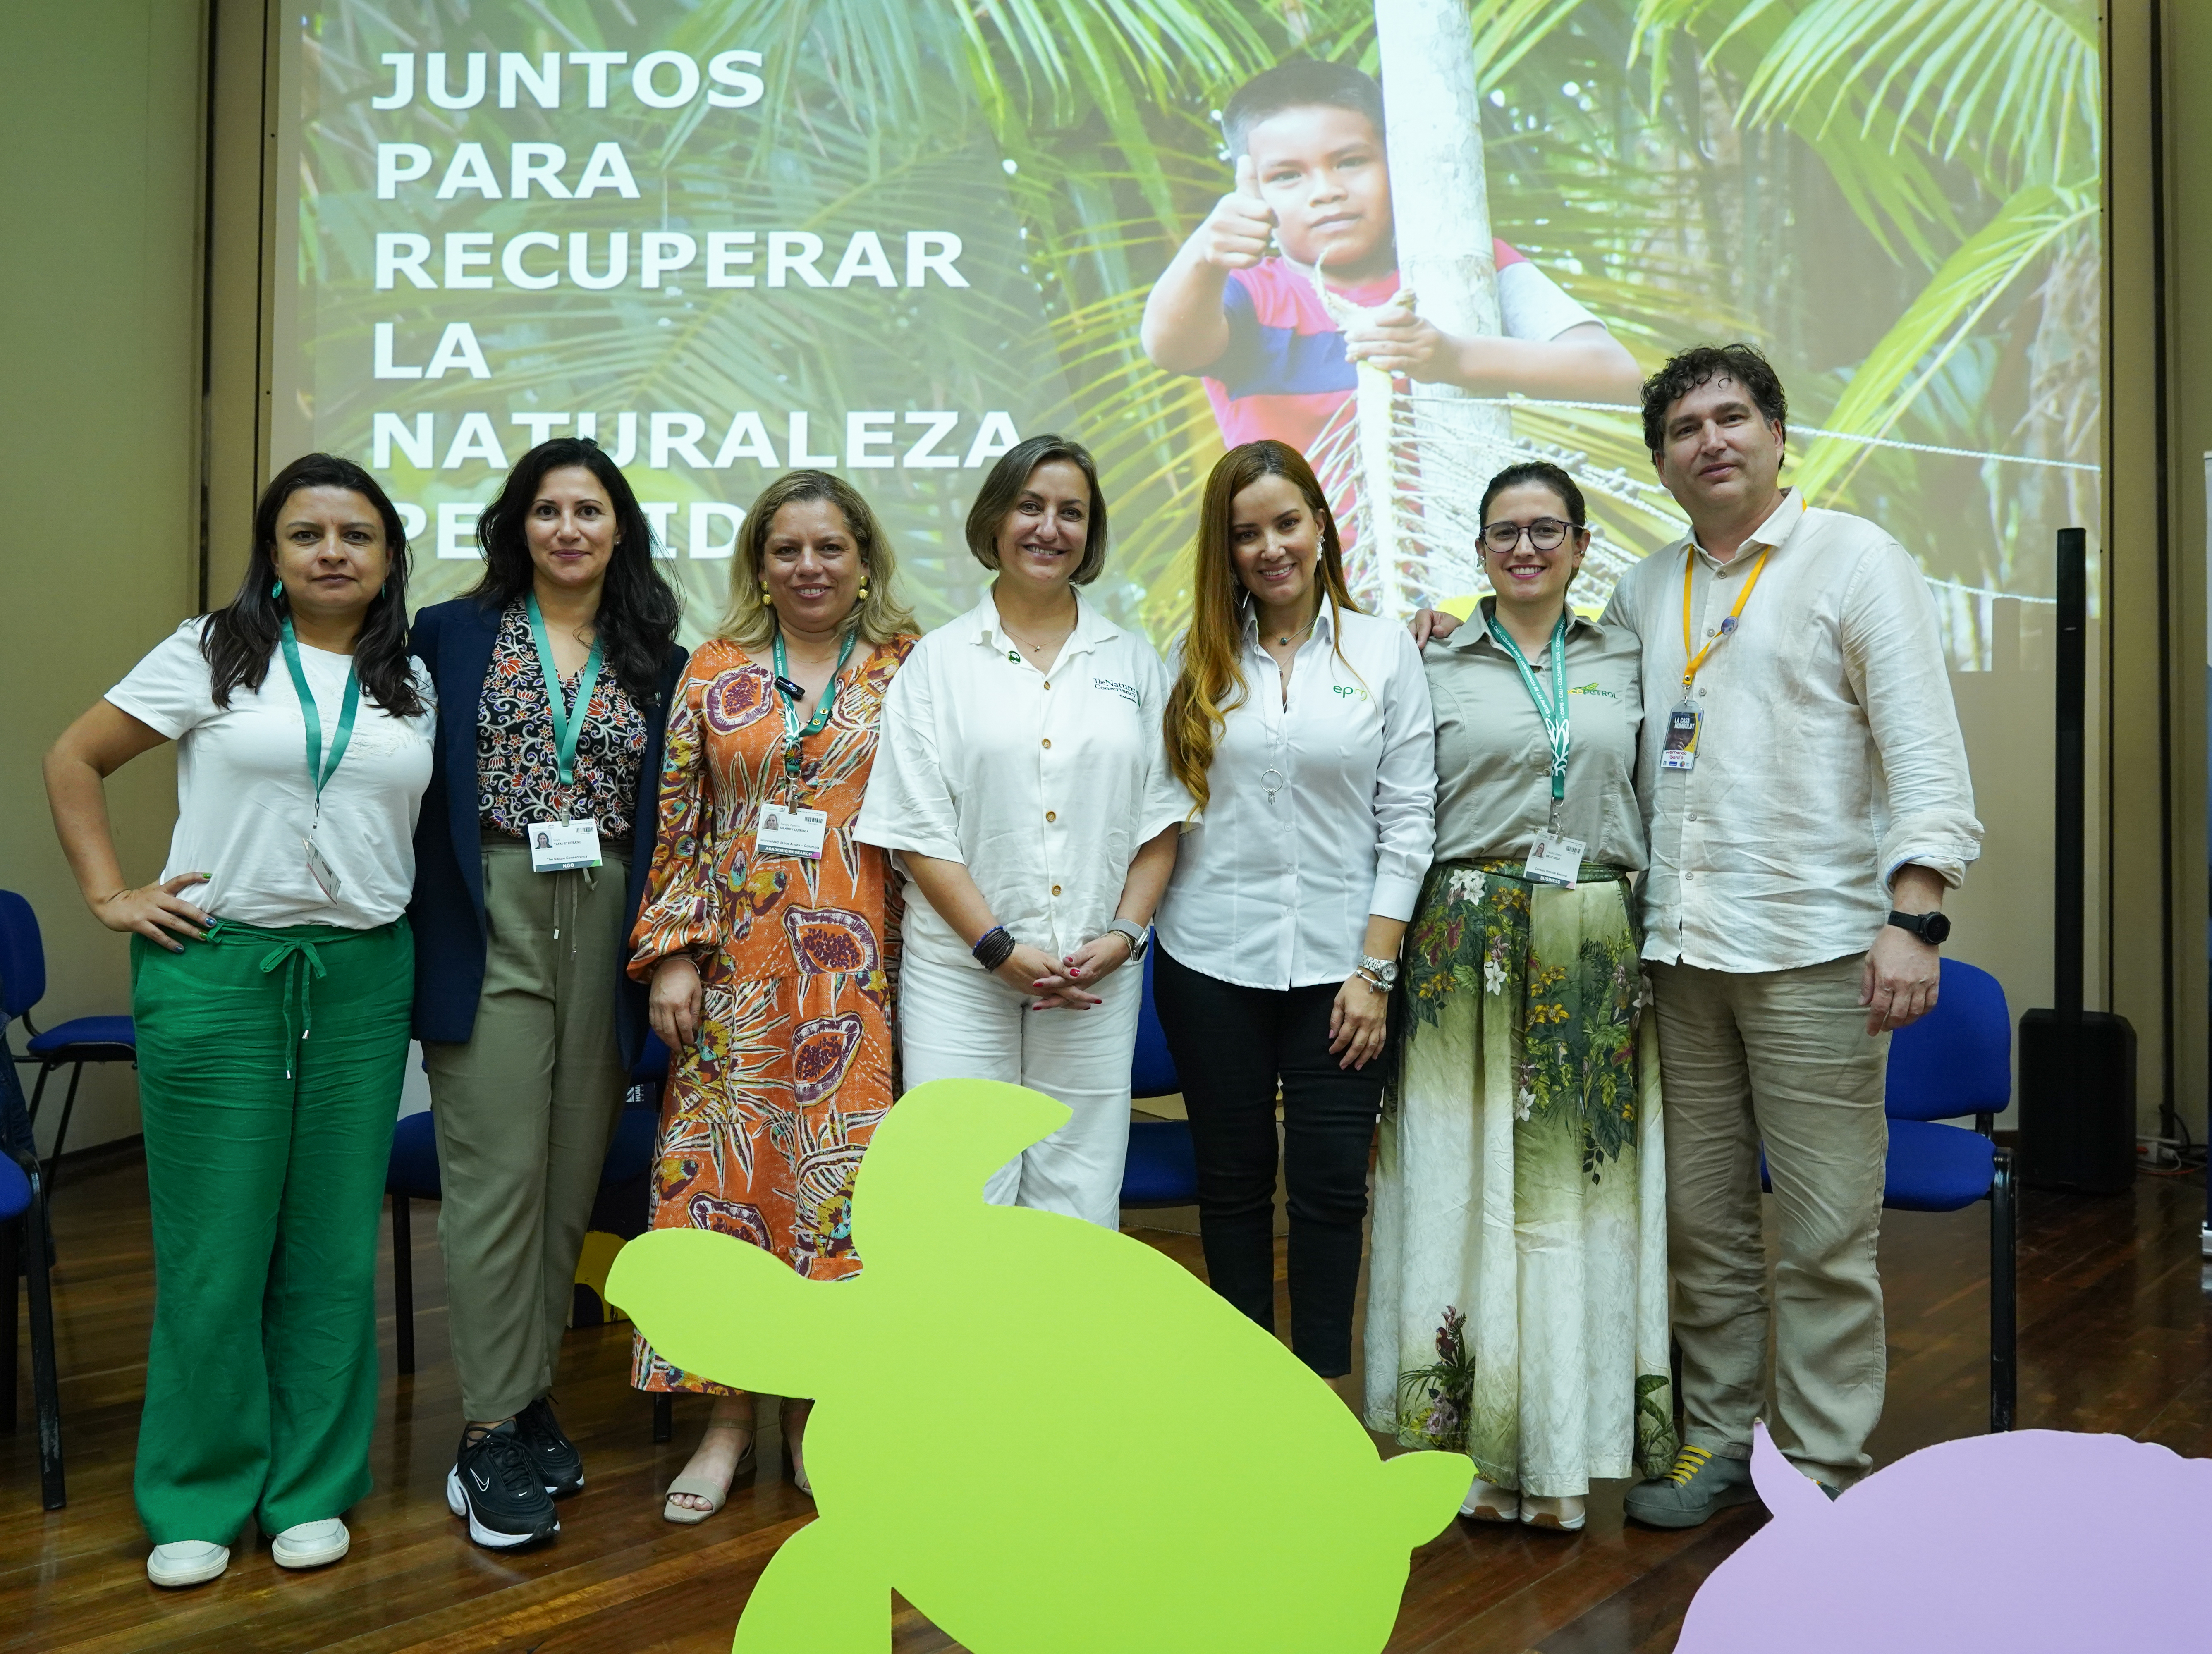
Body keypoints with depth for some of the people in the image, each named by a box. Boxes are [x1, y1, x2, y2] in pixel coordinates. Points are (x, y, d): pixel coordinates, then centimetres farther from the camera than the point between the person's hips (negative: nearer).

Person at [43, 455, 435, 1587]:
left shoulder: (416, 685, 10)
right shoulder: (212, 653, 2)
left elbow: (436, 825, 17)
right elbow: (73, 762, 6)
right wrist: (110, 897, -1)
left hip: (364, 975, 3)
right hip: (217, 970, -2)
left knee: (335, 1242, 8)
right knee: (214, 1243, 3)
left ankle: (313, 1488, 22)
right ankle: (196, 1501, 20)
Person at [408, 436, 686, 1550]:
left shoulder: (658, 663, 11)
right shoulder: (453, 635, 5)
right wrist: (422, 927, -4)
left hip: (606, 930, 3)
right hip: (489, 925, -2)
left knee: (572, 1178, 7)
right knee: (496, 1176, -3)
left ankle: (530, 1396, 22)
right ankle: (490, 1437, 6)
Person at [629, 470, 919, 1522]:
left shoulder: (904, 672, 4)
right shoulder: (716, 673, 8)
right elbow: (677, 827, 7)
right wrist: (672, 954, -1)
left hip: (857, 965, -1)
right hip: (737, 963, 2)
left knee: (841, 1175, 1)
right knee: (720, 1165, 3)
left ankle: (818, 1414, 18)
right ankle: (729, 1418, 17)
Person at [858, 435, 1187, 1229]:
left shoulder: (1133, 663, 12)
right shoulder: (938, 660, 5)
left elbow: (1160, 821, 9)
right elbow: (917, 829, -2)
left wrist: (1122, 935, -5)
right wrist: (998, 947, -11)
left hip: (1096, 980, 2)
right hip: (961, 975, -2)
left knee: (1078, 1206, 6)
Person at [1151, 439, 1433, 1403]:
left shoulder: (1384, 650, 2)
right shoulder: (1196, 659, 5)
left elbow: (1408, 818, 0)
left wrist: (1375, 970, -5)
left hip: (1337, 961, -1)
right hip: (1213, 961, 1)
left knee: (1332, 1182, 2)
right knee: (1233, 1178, 10)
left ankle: (1322, 1390, 19)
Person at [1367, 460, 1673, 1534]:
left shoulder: (1626, 661, 12)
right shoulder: (1434, 666, 5)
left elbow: (1651, 804, 14)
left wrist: (1657, 942, 6)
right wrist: (1392, 954, -4)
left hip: (1598, 955, 2)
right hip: (1471, 949, -2)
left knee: (1580, 1187, 5)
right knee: (1468, 1183, 0)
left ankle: (1561, 1452, 17)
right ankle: (1474, 1440, 12)